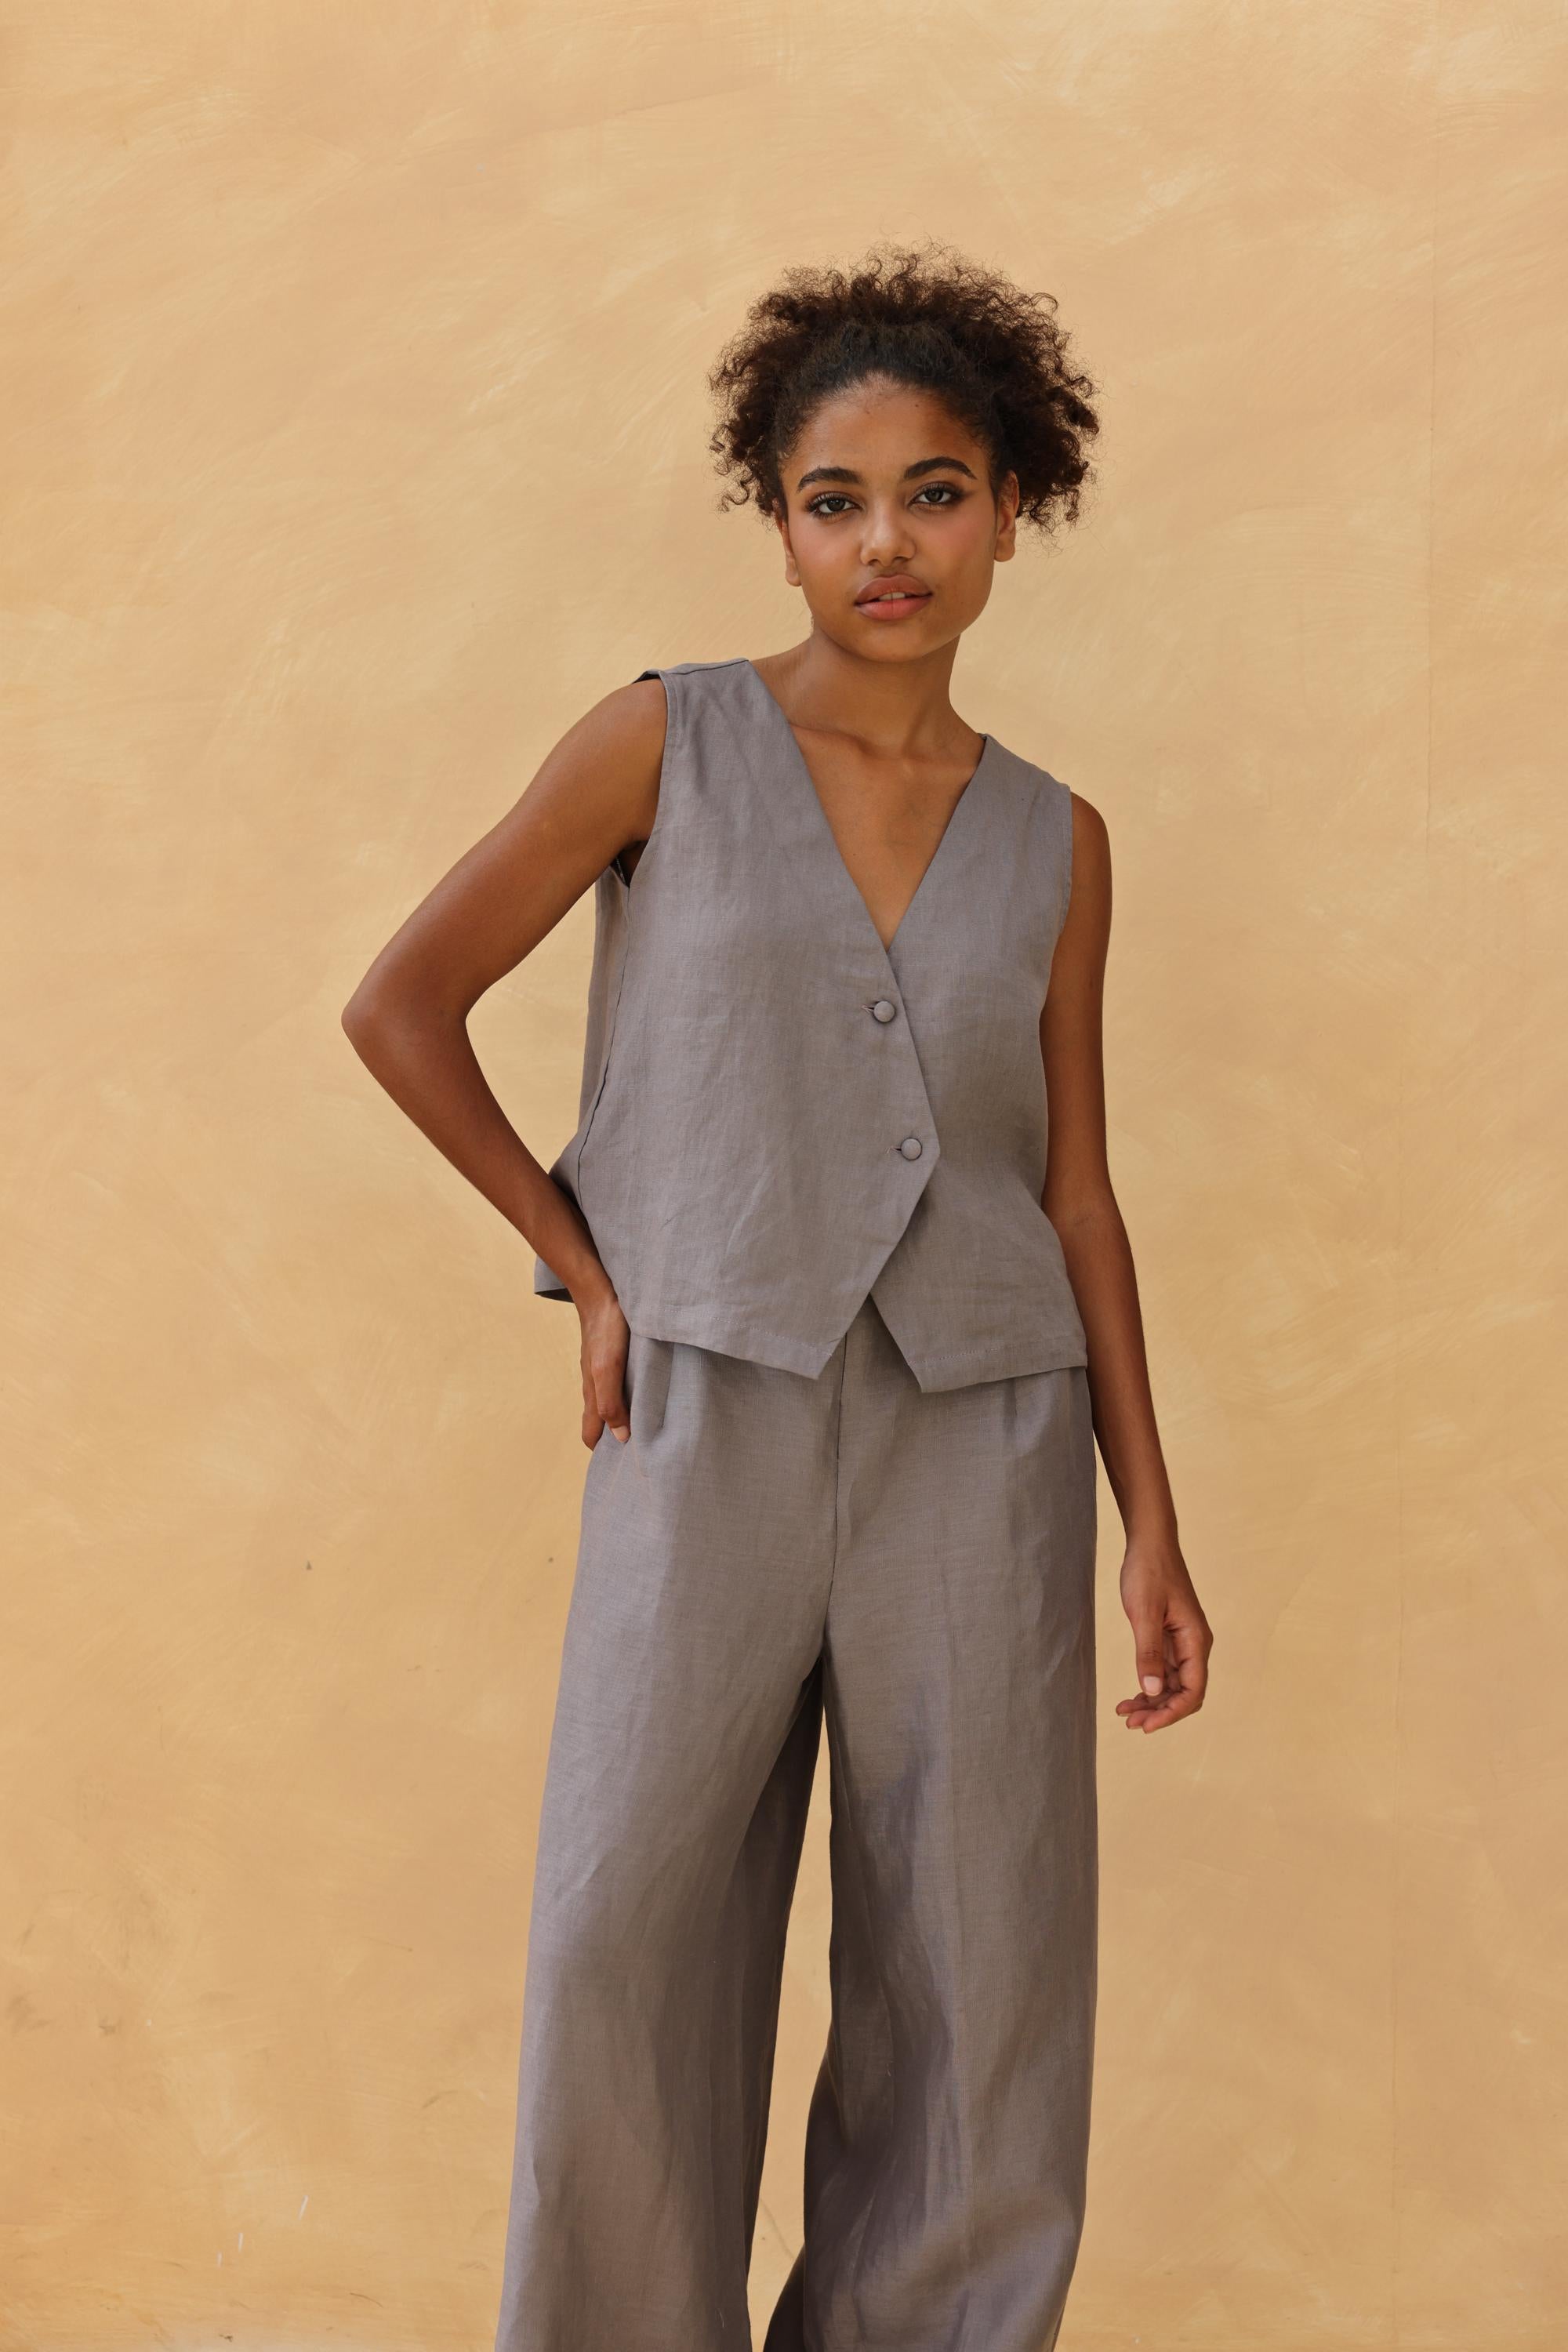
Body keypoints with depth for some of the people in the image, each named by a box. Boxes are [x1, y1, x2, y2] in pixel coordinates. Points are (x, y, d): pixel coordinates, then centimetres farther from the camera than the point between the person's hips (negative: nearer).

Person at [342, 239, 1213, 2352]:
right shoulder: (666, 745, 0)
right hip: (711, 1423, -2)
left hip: (983, 1446, 2)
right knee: (628, 1942, -1)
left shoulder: (1052, 841, 7)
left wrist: (1155, 1528, 6)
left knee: (978, 1980, 5)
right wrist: (583, 1261, 2)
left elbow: (1077, 1193, 10)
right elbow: (402, 1006, 3)